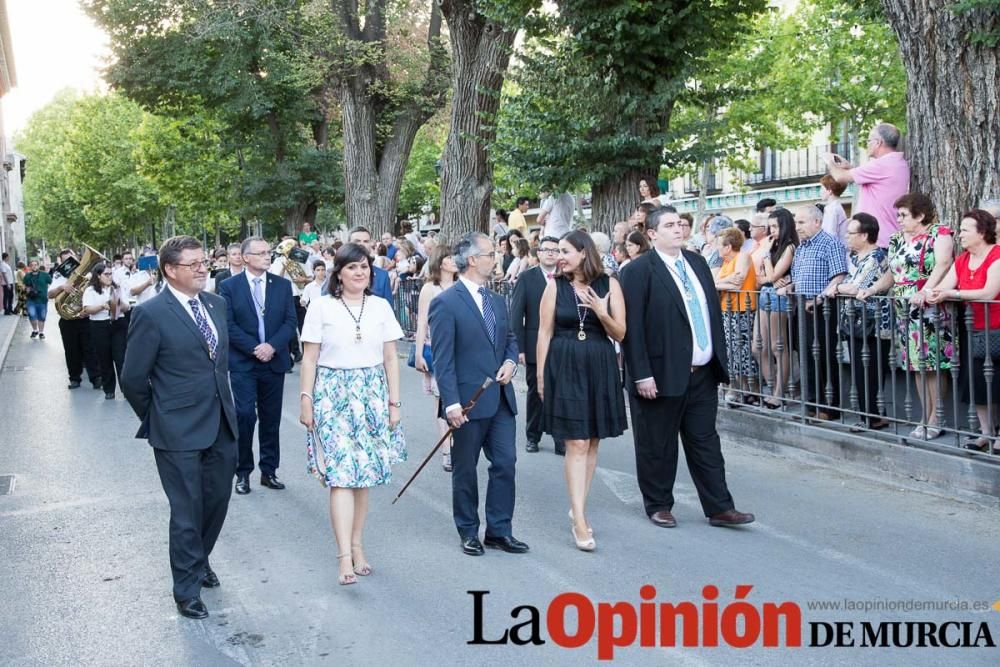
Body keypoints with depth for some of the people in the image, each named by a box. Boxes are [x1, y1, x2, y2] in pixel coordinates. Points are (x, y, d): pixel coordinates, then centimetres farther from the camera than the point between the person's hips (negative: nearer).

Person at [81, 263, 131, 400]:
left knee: (121, 357, -5)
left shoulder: (118, 289, 9)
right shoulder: (90, 290, 1)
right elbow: (86, 310, -10)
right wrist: (103, 306, -23)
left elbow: (126, 308, 5)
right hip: (100, 327, -1)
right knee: (104, 359, 5)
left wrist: (119, 304, -17)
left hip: (119, 325, 1)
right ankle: (109, 389, 15)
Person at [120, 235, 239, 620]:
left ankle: (199, 559, 42)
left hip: (221, 425, 6)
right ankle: (187, 589, 20)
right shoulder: (151, 314, -14)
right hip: (179, 431, -6)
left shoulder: (216, 304, 7)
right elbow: (132, 379, -9)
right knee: (187, 510, 4)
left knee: (217, 501, 17)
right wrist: (156, 419, 2)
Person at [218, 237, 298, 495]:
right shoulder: (229, 286, -2)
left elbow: (290, 321, 2)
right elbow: (229, 325, -7)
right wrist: (255, 349, -15)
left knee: (271, 419, 9)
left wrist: (272, 346, -13)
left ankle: (269, 471, 19)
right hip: (243, 363, -3)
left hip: (274, 361, 3)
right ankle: (243, 472, 5)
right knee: (245, 415, -9)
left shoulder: (283, 285, 6)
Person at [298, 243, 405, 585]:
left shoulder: (381, 307, 6)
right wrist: (306, 399, -5)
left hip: (371, 396, 3)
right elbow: (309, 359, 0)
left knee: (364, 475, 7)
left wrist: (394, 402, 5)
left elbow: (391, 359, 8)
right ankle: (345, 556, -13)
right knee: (340, 474, -10)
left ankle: (357, 545, 19)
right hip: (333, 396, -3)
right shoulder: (321, 307, -2)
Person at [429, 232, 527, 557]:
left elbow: (510, 338, 21)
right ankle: (469, 532, 21)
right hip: (469, 402, -6)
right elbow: (443, 359, -14)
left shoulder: (497, 300, 11)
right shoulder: (446, 303, -11)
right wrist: (451, 402, -19)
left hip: (500, 399, 6)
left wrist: (510, 361, -1)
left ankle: (500, 530, 16)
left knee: (505, 464, 5)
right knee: (465, 470, 8)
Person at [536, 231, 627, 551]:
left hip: (600, 368, 2)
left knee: (592, 441, 9)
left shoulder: (609, 284, 1)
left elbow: (620, 334, 1)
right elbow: (544, 333, 4)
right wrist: (540, 375, 3)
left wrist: (602, 313, -16)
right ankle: (580, 520, -7)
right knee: (577, 443, -7)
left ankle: (578, 507, 23)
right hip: (565, 368, -2)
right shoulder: (555, 286, 0)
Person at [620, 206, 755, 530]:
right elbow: (632, 326, -14)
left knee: (706, 442, 10)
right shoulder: (639, 270, -10)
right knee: (657, 446, 7)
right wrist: (642, 375, -17)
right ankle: (658, 506, 22)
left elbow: (714, 310, 15)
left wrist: (720, 359, 12)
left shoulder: (697, 262, 11)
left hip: (703, 373, 6)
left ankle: (719, 508, 15)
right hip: (662, 375, -6)